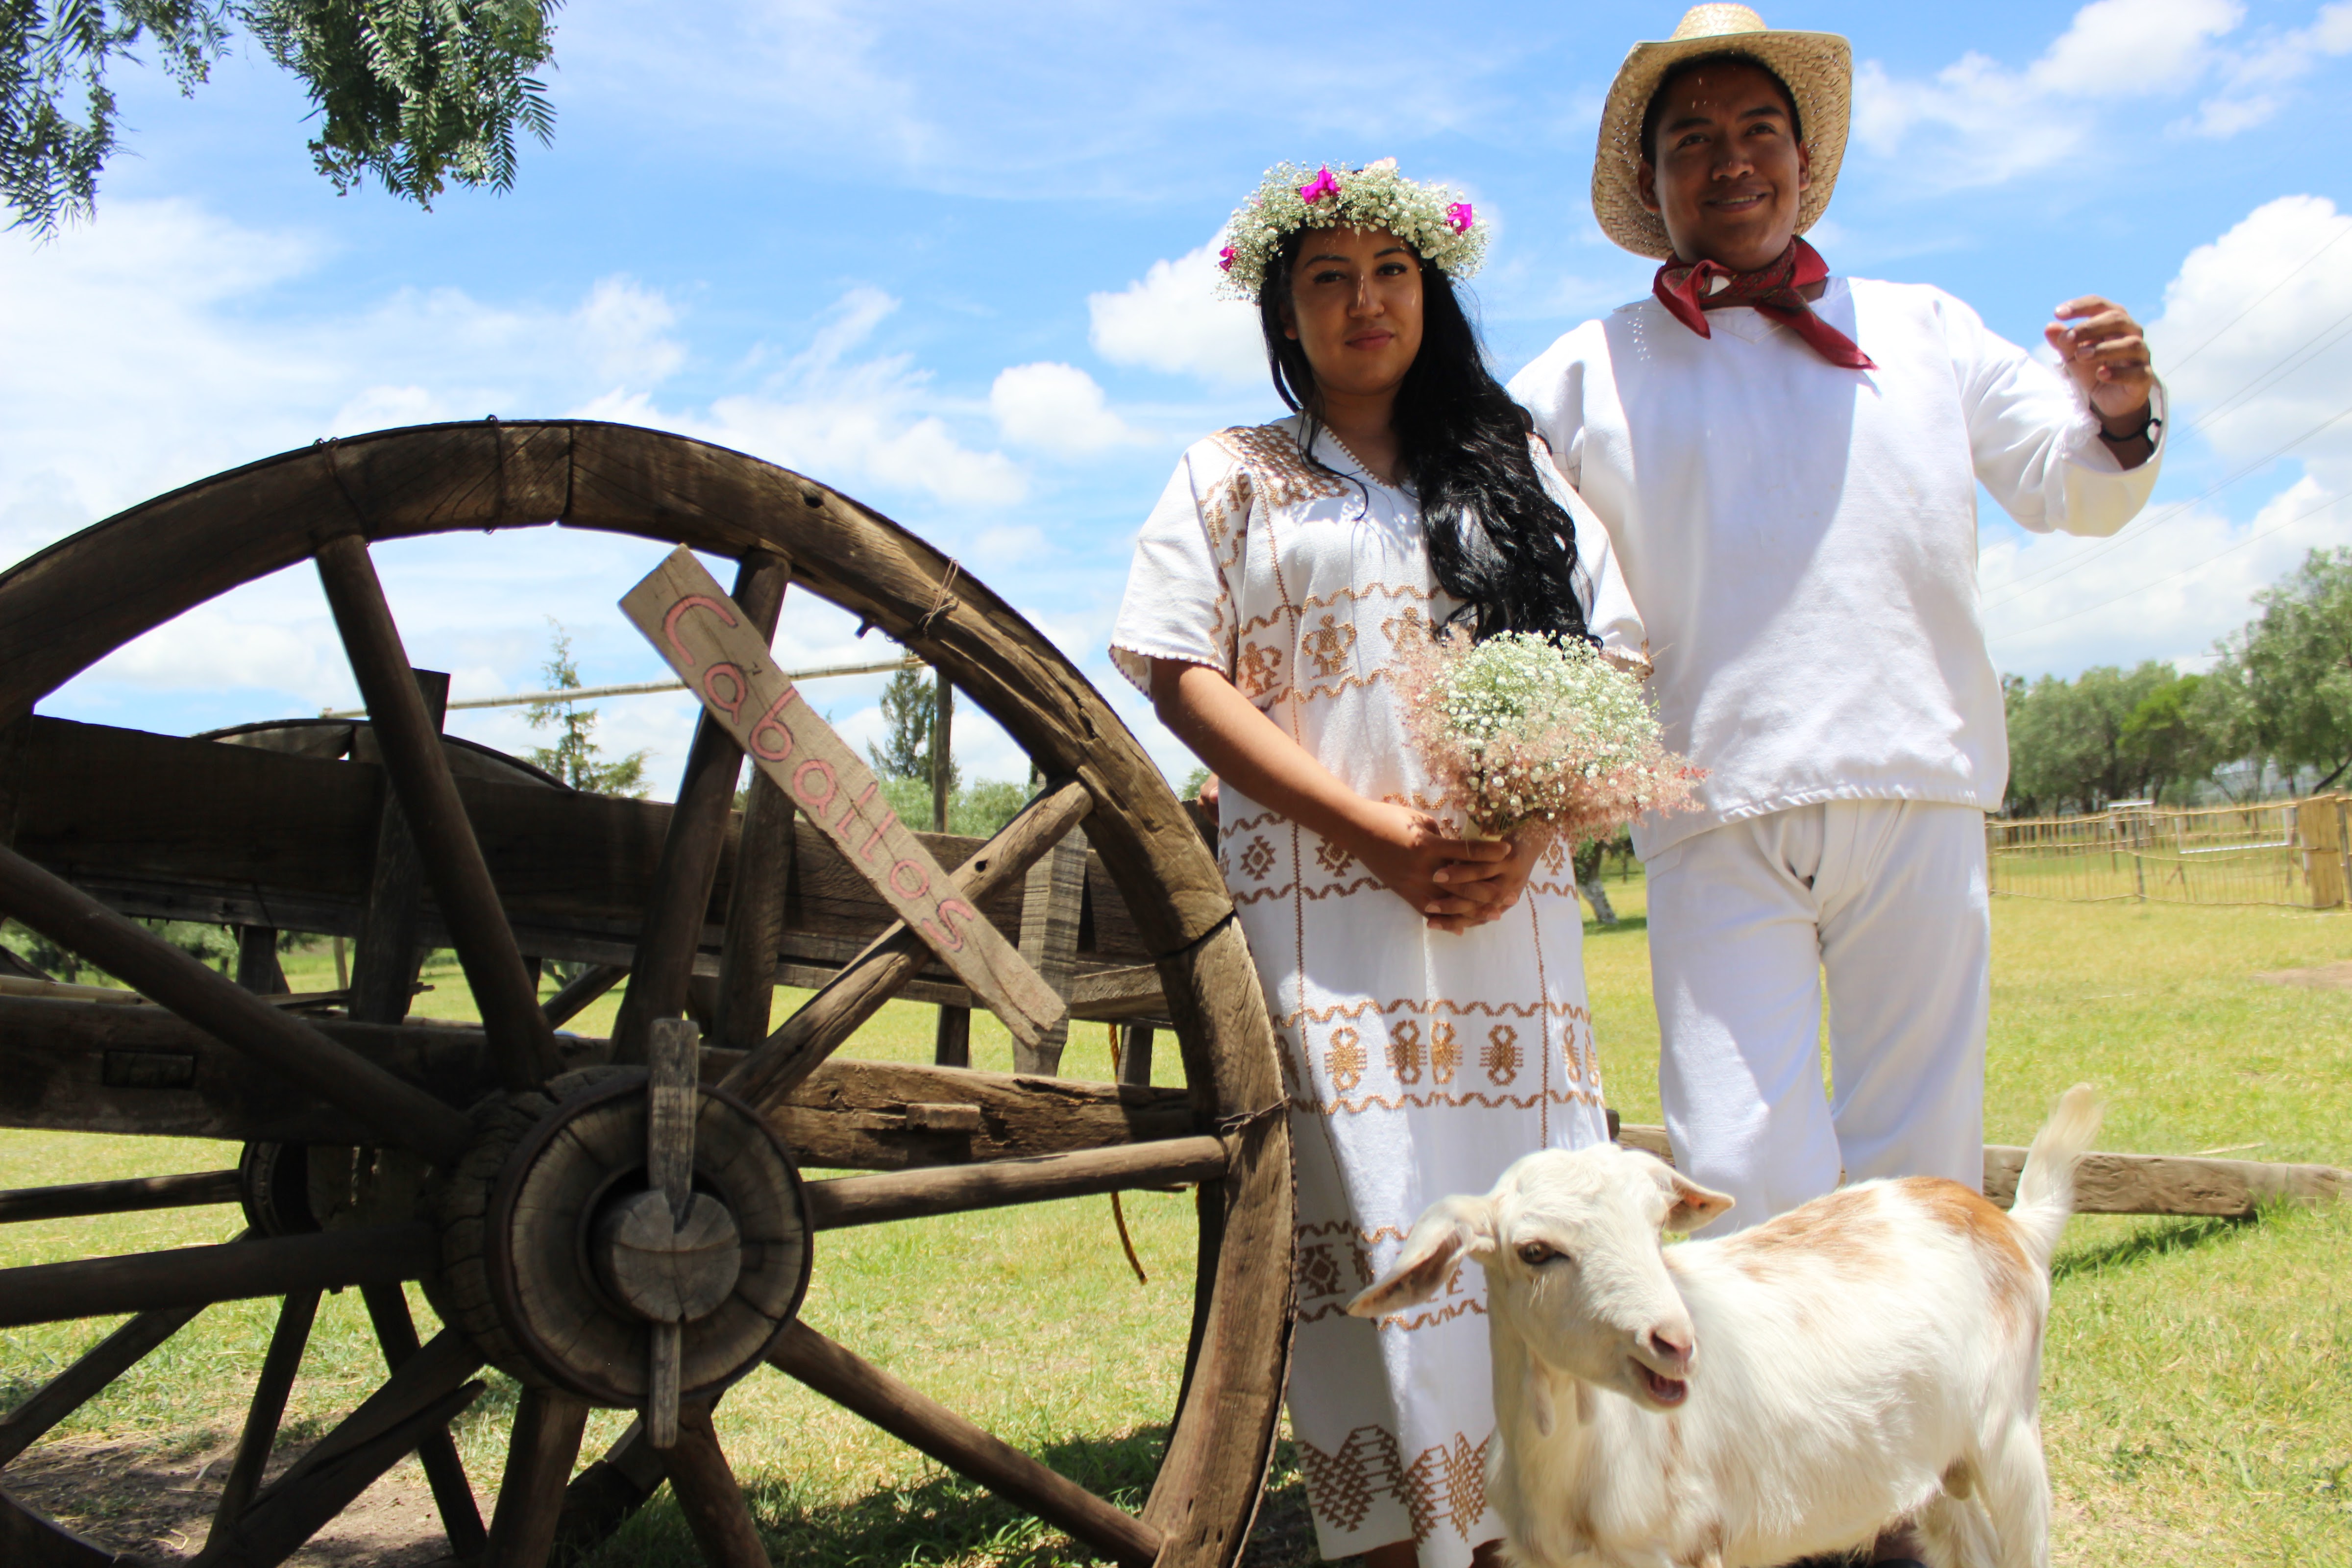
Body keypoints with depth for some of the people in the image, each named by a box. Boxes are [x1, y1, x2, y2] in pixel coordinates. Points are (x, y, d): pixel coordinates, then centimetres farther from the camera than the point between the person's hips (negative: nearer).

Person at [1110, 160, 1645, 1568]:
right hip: (1320, 905, -2)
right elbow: (1187, 682, 1)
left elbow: (1611, 669, 13)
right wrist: (1380, 832, -9)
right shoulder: (1234, 478, 13)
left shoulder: (1519, 474, 19)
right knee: (1370, 1218, -8)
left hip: (1510, 907, 3)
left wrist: (1525, 834, -7)